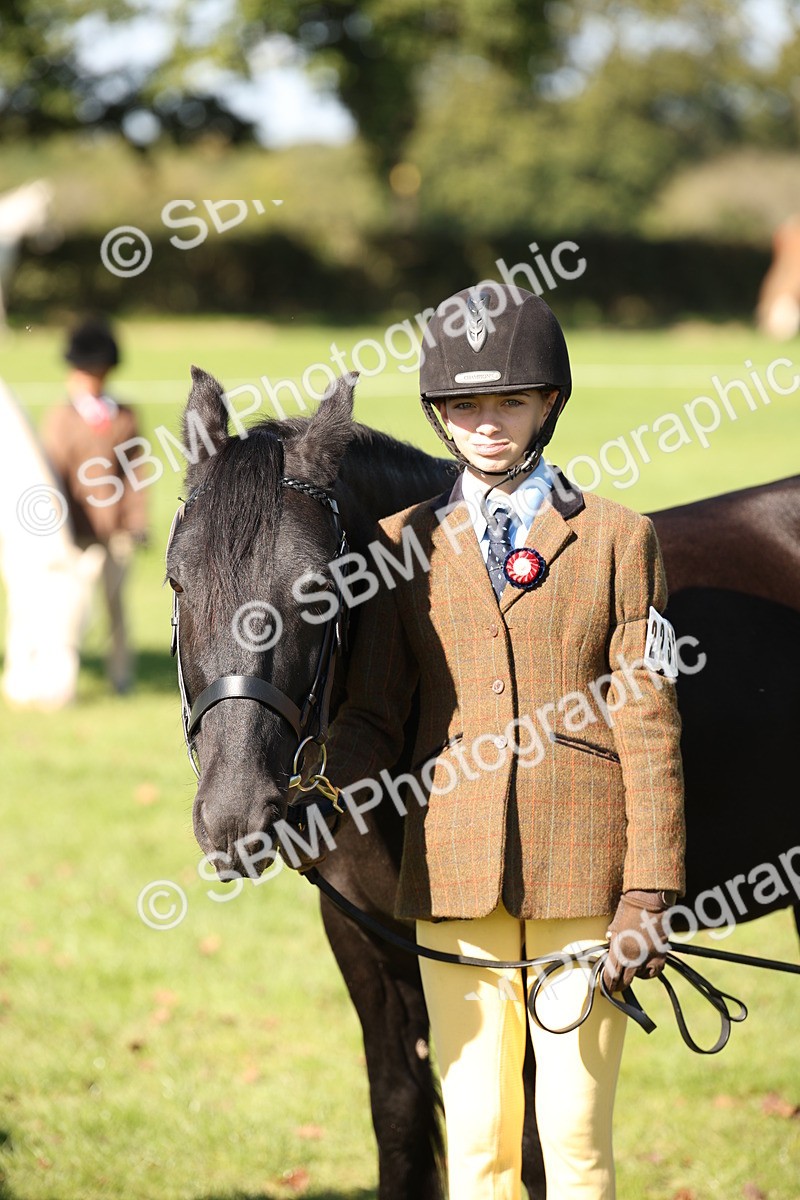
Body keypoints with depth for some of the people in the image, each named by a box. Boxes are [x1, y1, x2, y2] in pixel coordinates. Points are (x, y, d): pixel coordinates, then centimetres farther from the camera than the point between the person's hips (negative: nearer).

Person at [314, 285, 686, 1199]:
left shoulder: (617, 540, 4)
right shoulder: (403, 545, 9)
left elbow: (647, 728, 1)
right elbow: (373, 713, 8)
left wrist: (649, 894, -6)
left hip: (583, 876, -2)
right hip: (454, 876, 2)